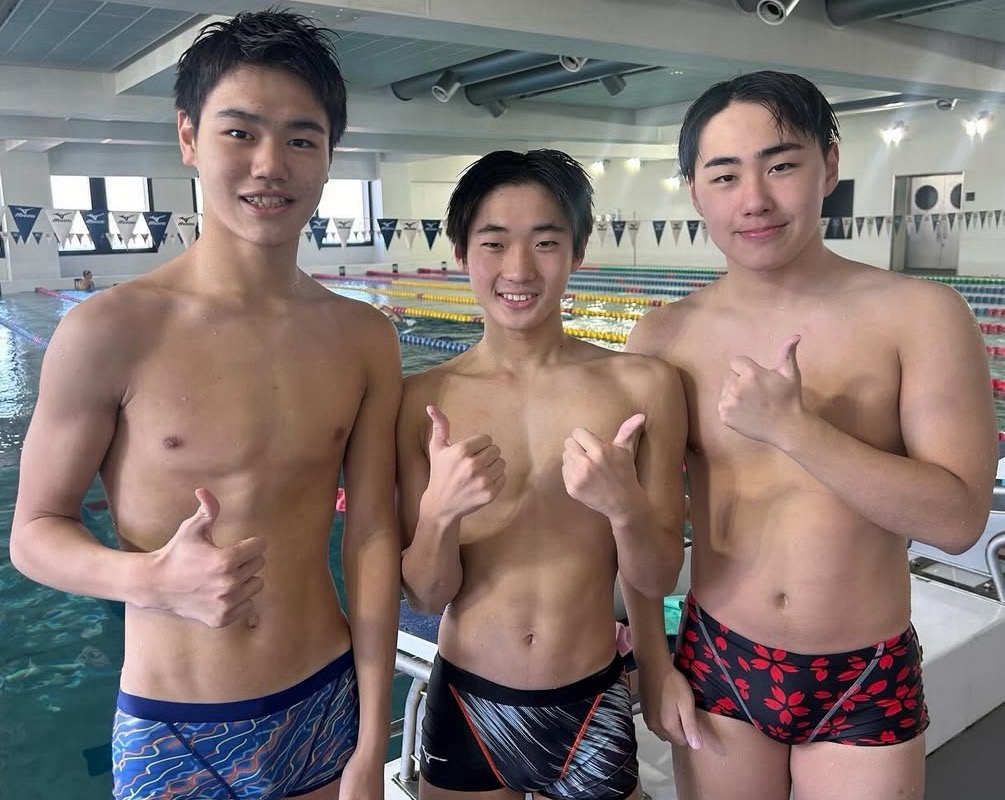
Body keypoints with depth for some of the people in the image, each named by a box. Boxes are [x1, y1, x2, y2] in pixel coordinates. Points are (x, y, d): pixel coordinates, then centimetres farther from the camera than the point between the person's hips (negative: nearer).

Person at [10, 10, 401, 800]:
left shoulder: (364, 339, -6)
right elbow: (36, 532, -5)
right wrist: (151, 579, -26)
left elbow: (372, 539, -5)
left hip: (326, 711, 3)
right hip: (172, 733, -2)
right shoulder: (111, 329, -15)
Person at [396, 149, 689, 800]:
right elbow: (426, 595, -6)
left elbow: (657, 582, -6)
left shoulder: (644, 385, -11)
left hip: (591, 710, 0)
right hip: (466, 706, 1)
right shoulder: (425, 399, -9)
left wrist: (624, 505, -25)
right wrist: (440, 510, -25)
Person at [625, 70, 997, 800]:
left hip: (868, 686, -1)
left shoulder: (920, 315, -11)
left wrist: (793, 427, -25)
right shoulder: (665, 338, -7)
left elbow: (959, 517, -16)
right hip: (716, 667, 2)